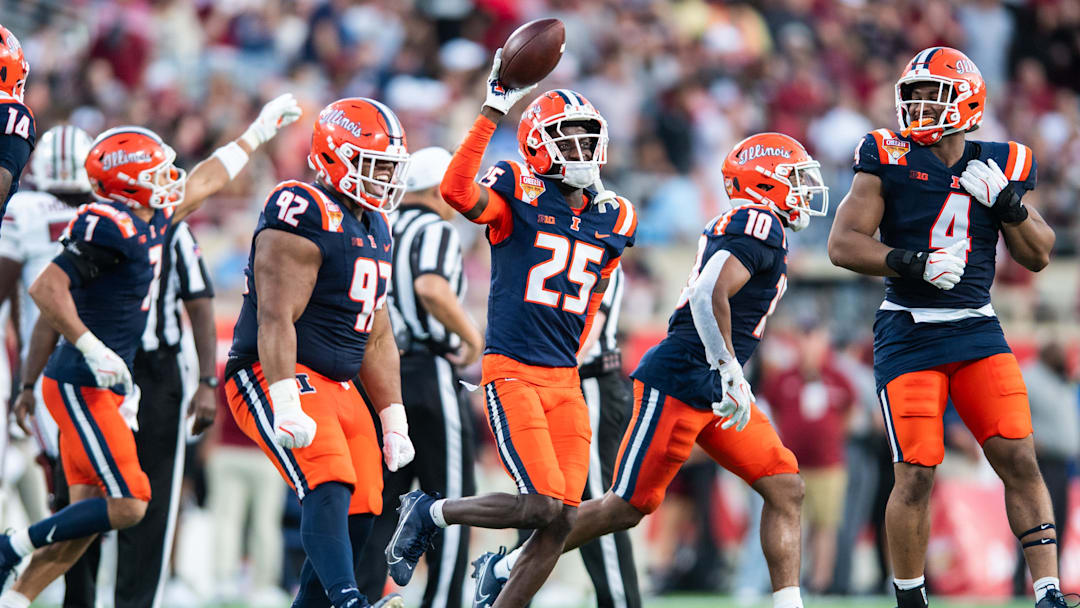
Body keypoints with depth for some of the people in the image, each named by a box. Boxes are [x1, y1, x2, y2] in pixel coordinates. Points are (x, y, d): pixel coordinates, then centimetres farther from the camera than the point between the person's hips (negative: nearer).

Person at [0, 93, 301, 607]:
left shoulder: (148, 220, 12)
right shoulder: (110, 228, -17)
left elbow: (203, 182, 29)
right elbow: (46, 289, -21)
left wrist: (258, 133, 37)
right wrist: (93, 350, -21)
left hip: (103, 389, 10)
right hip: (83, 388, -10)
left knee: (88, 516, 7)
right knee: (126, 505, -12)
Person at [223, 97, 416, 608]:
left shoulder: (375, 229, 18)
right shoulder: (304, 213, -13)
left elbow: (376, 339, 23)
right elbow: (276, 317, -21)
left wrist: (394, 421, 20)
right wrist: (286, 404, -29)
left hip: (339, 388, 10)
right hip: (277, 378, -10)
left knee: (358, 516, 3)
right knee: (329, 488, -28)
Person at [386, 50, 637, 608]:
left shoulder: (612, 220, 12)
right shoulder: (519, 192, -5)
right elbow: (457, 192, -26)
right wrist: (493, 110, -28)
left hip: (564, 379, 6)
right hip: (512, 373, -6)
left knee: (561, 520, -2)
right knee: (543, 507, -15)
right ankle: (429, 514, 7)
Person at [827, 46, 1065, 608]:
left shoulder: (999, 167, 7)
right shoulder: (889, 160, -2)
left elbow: (1038, 257, 11)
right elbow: (843, 245, -7)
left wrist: (1007, 204, -7)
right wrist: (913, 264, -20)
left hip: (978, 330, 3)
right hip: (908, 335, -3)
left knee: (1020, 459, -8)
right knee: (916, 477, -7)